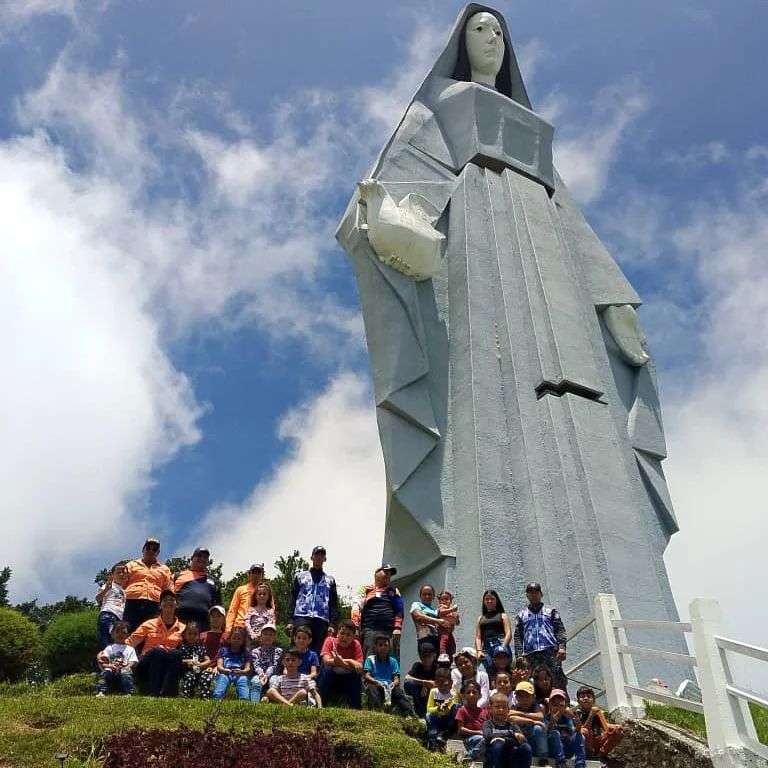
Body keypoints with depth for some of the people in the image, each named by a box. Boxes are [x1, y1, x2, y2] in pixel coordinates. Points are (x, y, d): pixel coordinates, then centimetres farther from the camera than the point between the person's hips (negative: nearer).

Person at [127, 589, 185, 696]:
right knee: (158, 651, -32)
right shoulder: (149, 625, 11)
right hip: (147, 666, 0)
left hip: (170, 669, 1)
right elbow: (129, 643, 5)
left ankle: (166, 694, -45)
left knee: (176, 654, -31)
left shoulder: (182, 628, 13)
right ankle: (153, 694, -43)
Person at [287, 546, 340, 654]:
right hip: (301, 617, -1)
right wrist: (291, 620, 1)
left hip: (322, 620, 1)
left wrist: (332, 624, 2)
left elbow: (334, 603, 13)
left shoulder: (330, 580, 20)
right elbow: (293, 599, 12)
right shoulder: (300, 576, 18)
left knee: (317, 652, -2)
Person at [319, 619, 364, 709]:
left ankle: (356, 708, -12)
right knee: (326, 670, -29)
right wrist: (350, 664, -37)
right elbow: (326, 661, -27)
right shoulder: (330, 641, -11)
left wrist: (343, 661, -35)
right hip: (330, 679, -1)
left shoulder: (356, 644, -8)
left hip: (349, 681, 1)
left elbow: (360, 667, -18)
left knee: (357, 674, -26)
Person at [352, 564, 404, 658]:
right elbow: (356, 606, 2)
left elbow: (399, 611, 12)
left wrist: (397, 628, -2)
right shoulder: (366, 589, 12)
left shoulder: (394, 591, 21)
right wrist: (356, 627, -11)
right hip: (370, 630, -3)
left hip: (390, 632, 3)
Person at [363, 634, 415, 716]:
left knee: (400, 692, -28)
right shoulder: (370, 659, 15)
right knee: (372, 689, -36)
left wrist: (394, 683, -14)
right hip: (375, 685, -2)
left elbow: (396, 678, 12)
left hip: (390, 686, 2)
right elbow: (367, 676, 2)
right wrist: (377, 682, -19)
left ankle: (410, 715, -47)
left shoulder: (393, 661, 22)